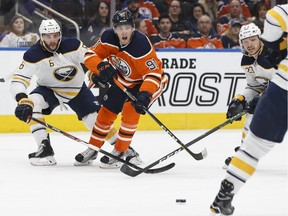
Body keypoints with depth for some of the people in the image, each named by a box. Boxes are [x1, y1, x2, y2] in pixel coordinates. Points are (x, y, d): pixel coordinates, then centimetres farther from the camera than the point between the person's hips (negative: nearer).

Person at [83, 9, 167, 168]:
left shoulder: (141, 45, -36)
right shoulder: (108, 38, -20)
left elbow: (153, 74, -38)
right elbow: (90, 55, -12)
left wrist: (144, 95, -52)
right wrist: (102, 67, -33)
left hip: (146, 82, -6)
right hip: (123, 80, 6)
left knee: (130, 110, -25)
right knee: (106, 111, 8)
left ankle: (119, 153, -15)